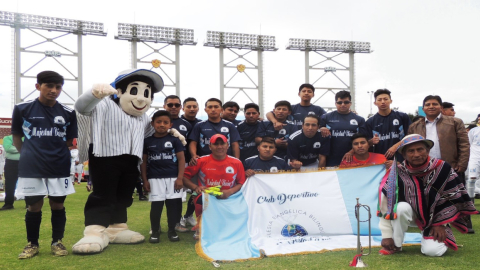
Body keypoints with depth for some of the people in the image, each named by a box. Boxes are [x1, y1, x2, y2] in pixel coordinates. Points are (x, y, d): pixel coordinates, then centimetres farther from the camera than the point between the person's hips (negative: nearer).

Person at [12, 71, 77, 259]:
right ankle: (32, 244, 23)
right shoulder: (22, 109, -1)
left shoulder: (68, 113, 3)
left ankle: (57, 242, 23)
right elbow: (17, 137, 8)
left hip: (59, 168, 1)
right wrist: (30, 156, 2)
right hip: (31, 168, -1)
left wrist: (56, 152, -1)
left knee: (58, 205, 8)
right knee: (34, 206, 7)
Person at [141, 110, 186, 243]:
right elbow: (143, 161, 9)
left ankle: (172, 231, 17)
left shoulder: (174, 140, 1)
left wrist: (180, 178, -7)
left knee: (172, 204, 4)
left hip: (173, 178, 0)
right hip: (155, 179, 1)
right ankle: (155, 231, 16)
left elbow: (181, 159, 0)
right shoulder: (147, 141, 5)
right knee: (156, 205, 4)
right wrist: (145, 180, 4)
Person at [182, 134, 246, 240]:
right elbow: (184, 176, 6)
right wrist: (196, 187, -9)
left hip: (227, 200, 2)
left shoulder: (237, 163, 6)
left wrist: (230, 192, -10)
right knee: (202, 198, -36)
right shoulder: (201, 161, 3)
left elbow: (241, 183, 8)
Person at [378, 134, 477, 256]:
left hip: (434, 218, 0)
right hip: (408, 215, 0)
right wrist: (387, 235, -21)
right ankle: (395, 245, -12)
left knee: (433, 251, -23)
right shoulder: (398, 172, -19)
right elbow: (385, 202, -20)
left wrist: (441, 224, -7)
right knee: (402, 207, -33)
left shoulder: (442, 168, -16)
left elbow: (452, 198, -6)